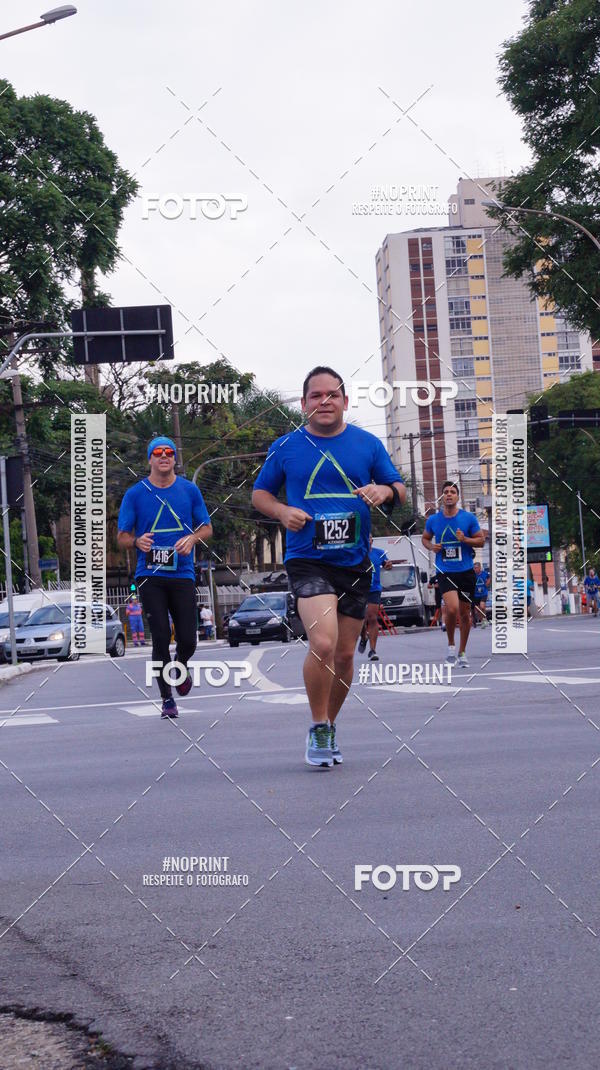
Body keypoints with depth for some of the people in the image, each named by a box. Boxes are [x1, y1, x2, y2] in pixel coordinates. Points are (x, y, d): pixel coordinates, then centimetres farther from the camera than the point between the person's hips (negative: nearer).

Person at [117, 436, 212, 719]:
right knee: (161, 637, -6)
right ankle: (167, 699, 7)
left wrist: (191, 539, -9)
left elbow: (206, 528, 13)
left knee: (187, 640, -2)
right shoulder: (135, 494, 3)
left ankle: (180, 667, 35)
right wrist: (138, 542, -18)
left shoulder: (189, 490, 7)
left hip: (182, 574, 1)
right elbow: (122, 536, 5)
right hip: (150, 576, -1)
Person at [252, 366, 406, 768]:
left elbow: (400, 490, 12)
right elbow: (260, 493, 13)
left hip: (356, 563, 3)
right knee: (323, 643, -22)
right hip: (307, 561, -3)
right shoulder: (286, 447, 3)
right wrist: (282, 511, -8)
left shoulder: (368, 444, 6)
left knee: (345, 655, 9)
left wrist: (384, 491, -12)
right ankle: (318, 727, -3)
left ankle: (330, 725, 31)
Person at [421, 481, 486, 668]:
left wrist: (464, 539, -15)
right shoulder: (433, 520, 3)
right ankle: (451, 645, 3)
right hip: (445, 572, -1)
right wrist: (431, 546, -4)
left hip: (466, 571, 1)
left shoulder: (469, 518, -1)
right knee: (452, 608, -21)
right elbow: (425, 538, 18)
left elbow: (481, 540, 3)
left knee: (465, 614, 8)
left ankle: (462, 652, 25)